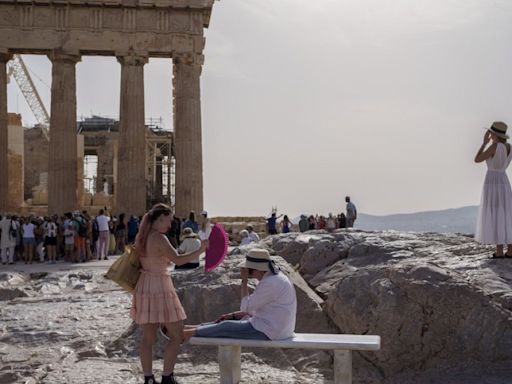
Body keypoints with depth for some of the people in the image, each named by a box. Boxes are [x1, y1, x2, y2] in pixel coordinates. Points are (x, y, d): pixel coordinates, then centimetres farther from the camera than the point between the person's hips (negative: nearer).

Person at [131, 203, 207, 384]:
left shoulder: (141, 237, 8)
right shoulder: (159, 238, -17)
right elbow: (178, 260, -23)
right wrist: (200, 251, -20)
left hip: (144, 287, 8)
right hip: (160, 289, -8)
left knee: (148, 338, 10)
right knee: (177, 336, 4)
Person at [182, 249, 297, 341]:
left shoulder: (270, 283, -23)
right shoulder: (273, 278, 10)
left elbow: (246, 307, -17)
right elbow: (257, 309, 17)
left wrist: (244, 280, -12)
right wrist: (232, 315, 12)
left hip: (268, 331, -10)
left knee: (225, 327, 0)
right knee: (230, 321, 17)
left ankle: (190, 332, 13)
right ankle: (195, 328, 23)